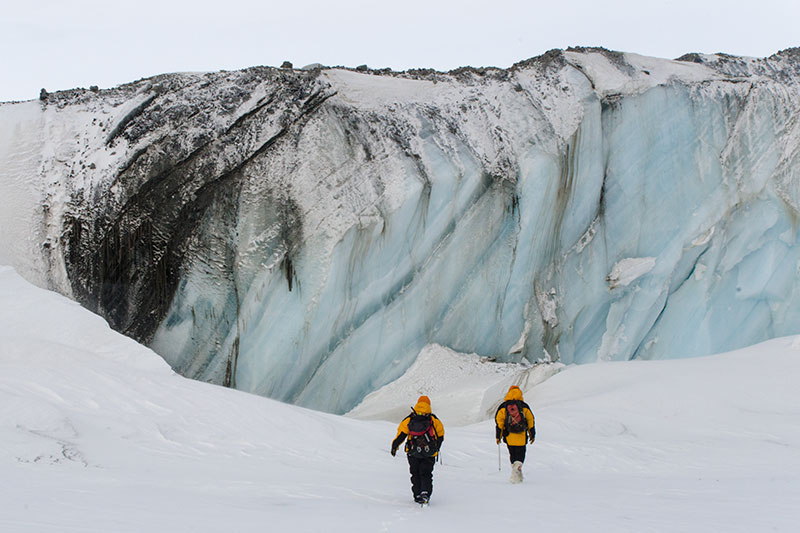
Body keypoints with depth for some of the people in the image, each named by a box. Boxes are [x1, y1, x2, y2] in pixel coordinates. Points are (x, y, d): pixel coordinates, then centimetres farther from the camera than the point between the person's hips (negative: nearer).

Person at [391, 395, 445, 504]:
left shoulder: (408, 420, -1)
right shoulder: (434, 420, 1)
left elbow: (401, 435, -3)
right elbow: (440, 436, 10)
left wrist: (394, 447, 8)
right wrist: (436, 449, 26)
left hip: (413, 453, 0)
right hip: (430, 454, 0)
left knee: (415, 474, 15)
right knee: (426, 474, 6)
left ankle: (417, 495, 10)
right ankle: (425, 492, -17)